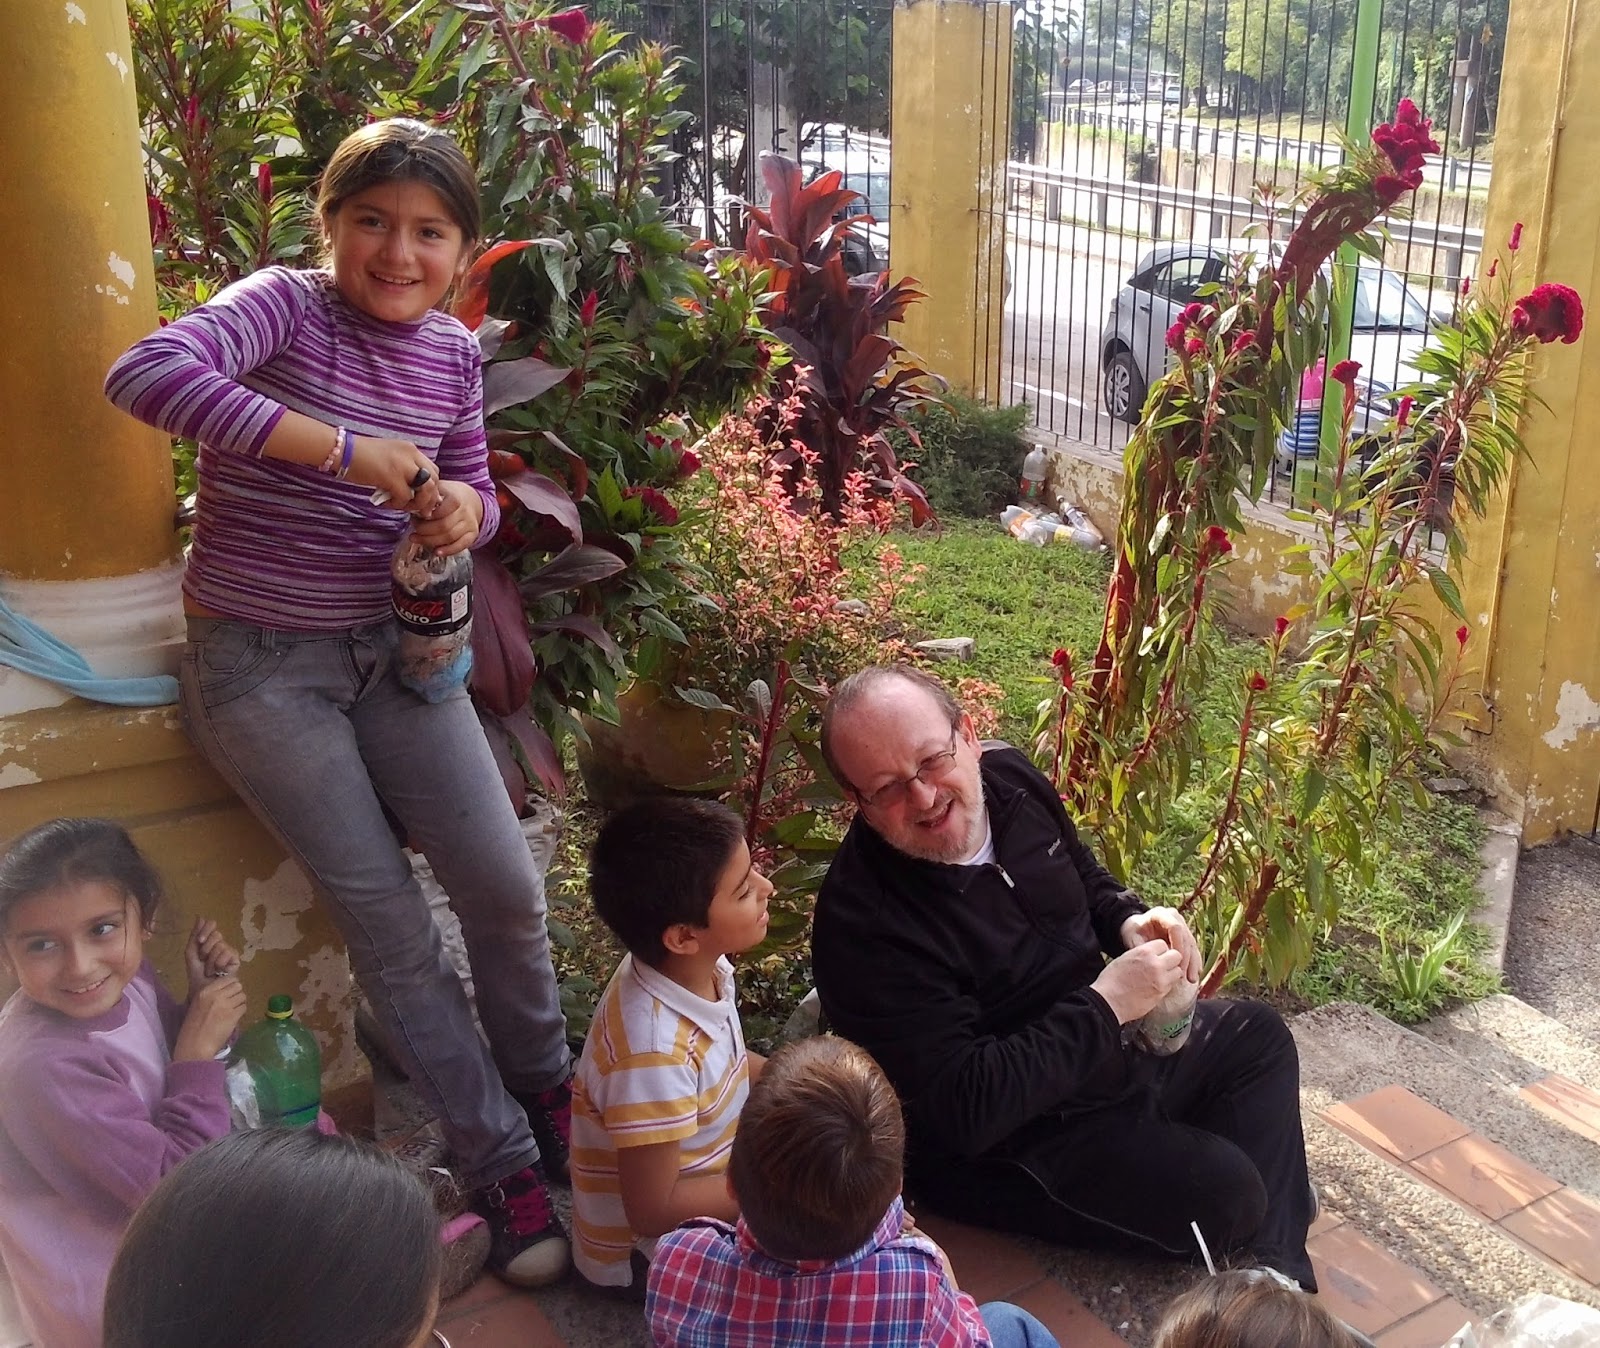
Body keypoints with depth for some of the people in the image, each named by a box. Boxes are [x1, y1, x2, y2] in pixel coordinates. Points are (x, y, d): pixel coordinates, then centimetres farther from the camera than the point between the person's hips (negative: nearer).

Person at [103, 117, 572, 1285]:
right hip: (261, 664, -4)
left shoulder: (454, 354, 3)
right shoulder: (287, 306, -13)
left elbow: (474, 498, 15)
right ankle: (505, 1167, 14)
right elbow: (145, 375, -31)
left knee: (508, 890, 0)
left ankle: (548, 1096, 28)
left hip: (393, 648, 5)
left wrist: (465, 511, -11)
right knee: (387, 917, -2)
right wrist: (343, 448, -33)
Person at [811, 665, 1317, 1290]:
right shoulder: (862, 926, -32)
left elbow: (1086, 877, 14)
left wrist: (1131, 920, -9)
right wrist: (1106, 1004, -28)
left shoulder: (1008, 775, -8)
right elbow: (965, 1108, -32)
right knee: (1220, 1192, -19)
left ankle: (1278, 1272, 19)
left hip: (1104, 1045, 9)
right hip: (1001, 1145, -9)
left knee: (1256, 1036, 15)